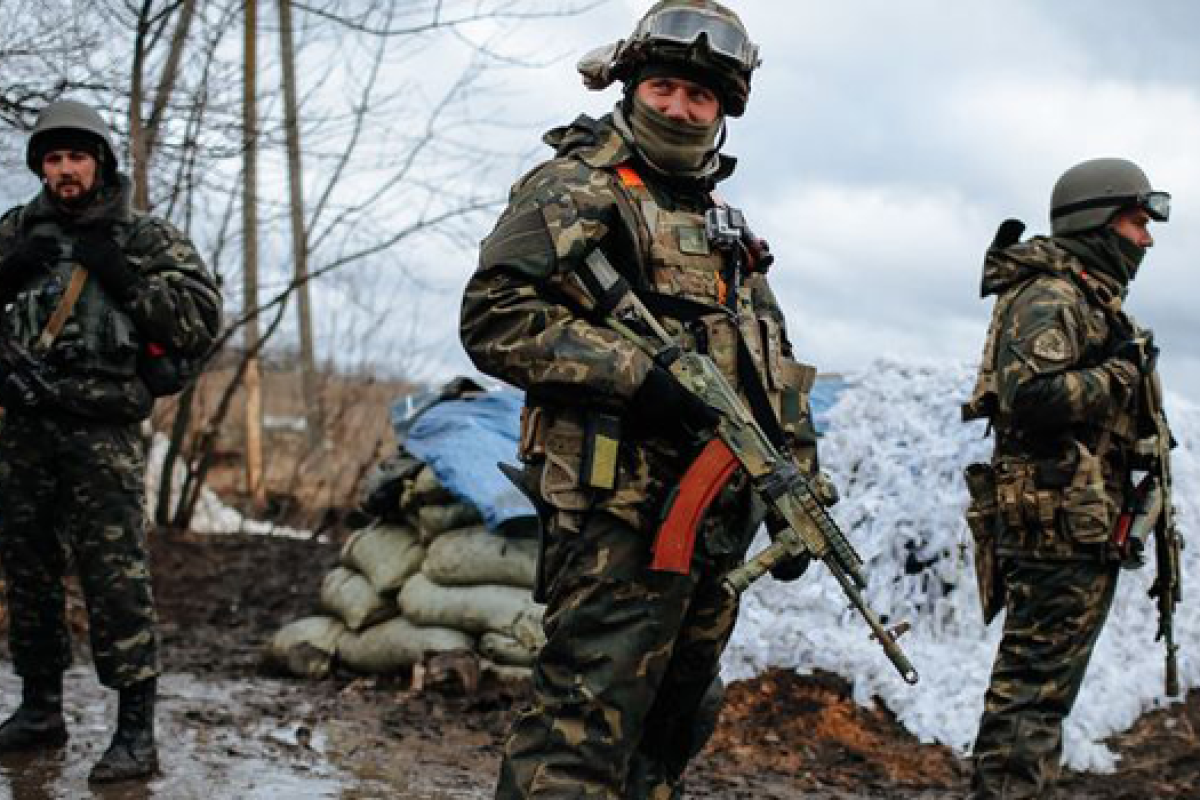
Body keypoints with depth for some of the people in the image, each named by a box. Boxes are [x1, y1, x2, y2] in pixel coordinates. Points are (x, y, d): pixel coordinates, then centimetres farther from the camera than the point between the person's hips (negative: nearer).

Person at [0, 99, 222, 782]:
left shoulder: (147, 237, 2)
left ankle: (138, 731, -5)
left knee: (116, 577, -9)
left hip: (103, 433, -5)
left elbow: (203, 318, -6)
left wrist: (123, 277, -13)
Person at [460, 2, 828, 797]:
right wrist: (636, 373, -21)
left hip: (719, 514, 8)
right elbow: (495, 315, -14)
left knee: (674, 722, 15)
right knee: (584, 726, -12)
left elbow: (777, 371, 24)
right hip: (620, 506, -8)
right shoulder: (577, 187, -1)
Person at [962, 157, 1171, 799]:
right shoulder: (1051, 296, -11)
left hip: (1080, 529, 11)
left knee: (1034, 689, 15)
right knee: (1035, 688, -10)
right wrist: (1124, 372, -16)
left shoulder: (1091, 300, 21)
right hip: (1063, 525, -11)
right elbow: (1031, 393, -26)